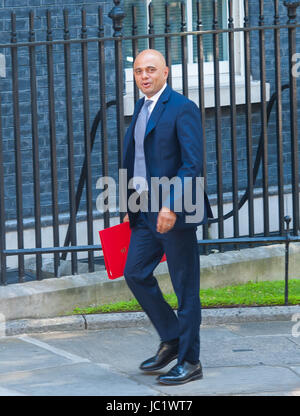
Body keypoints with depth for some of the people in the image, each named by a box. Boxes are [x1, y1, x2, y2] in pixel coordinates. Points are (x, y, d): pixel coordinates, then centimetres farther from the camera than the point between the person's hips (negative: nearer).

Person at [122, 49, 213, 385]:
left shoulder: (182, 108, -10)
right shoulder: (141, 108, 15)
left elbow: (192, 164, -16)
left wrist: (171, 205, -23)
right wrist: (131, 206, 18)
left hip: (173, 211, -8)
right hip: (145, 211, 8)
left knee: (185, 287, -2)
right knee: (135, 273, 8)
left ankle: (190, 362, 5)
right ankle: (171, 340, 23)